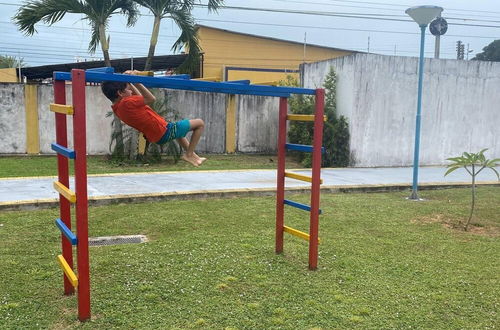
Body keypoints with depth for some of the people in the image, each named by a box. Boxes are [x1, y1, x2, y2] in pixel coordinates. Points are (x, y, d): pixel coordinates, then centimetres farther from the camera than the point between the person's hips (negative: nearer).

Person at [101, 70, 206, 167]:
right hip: (165, 132, -10)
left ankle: (194, 155, 42)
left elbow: (139, 97, 16)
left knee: (178, 130, 42)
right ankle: (189, 155, 8)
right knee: (200, 123, 1)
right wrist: (136, 81, -17)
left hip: (156, 137, 11)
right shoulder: (126, 103, -28)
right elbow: (151, 98, -19)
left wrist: (128, 82, 9)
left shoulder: (117, 107, 3)